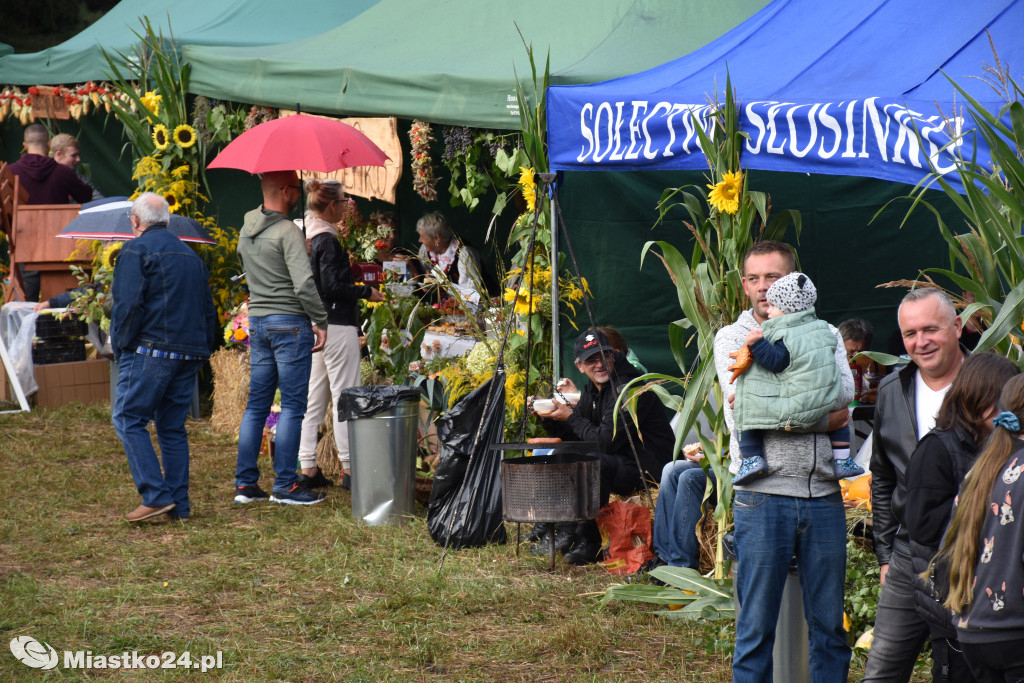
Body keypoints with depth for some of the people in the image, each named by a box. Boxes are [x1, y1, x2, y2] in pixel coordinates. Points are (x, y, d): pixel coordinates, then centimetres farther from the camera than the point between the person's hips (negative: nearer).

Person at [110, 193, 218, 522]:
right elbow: (208, 309, 20)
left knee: (129, 420, -4)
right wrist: (203, 350, 21)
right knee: (172, 427, 12)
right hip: (189, 354, 7)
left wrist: (121, 348, -5)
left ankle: (156, 495, -14)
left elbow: (127, 305, -13)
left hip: (150, 350, -7)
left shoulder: (136, 250, -4)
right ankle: (179, 504, 8)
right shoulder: (190, 254, 20)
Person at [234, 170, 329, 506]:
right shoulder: (288, 232, -14)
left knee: (256, 404, 11)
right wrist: (321, 321, -12)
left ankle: (245, 484, 12)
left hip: (257, 322, 8)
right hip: (289, 322, -8)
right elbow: (304, 283, -20)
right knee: (292, 407, -2)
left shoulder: (246, 231, 10)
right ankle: (284, 485, -2)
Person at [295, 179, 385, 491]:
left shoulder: (307, 238, 11)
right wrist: (367, 292, -8)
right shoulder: (328, 241, -15)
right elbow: (332, 287, -20)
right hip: (336, 325, -9)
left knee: (313, 398, 10)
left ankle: (307, 468, 12)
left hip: (314, 325, 9)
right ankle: (349, 468, -1)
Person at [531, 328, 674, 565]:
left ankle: (589, 543, -19)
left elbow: (606, 441, -25)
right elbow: (570, 438, 13)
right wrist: (548, 417, -4)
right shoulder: (591, 390, 9)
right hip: (621, 464, 10)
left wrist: (571, 418, -15)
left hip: (648, 469, -10)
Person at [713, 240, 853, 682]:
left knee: (830, 625, 8)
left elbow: (842, 397, -7)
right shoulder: (731, 338, 6)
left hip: (823, 494, 2)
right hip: (763, 496, -2)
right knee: (756, 628, 1)